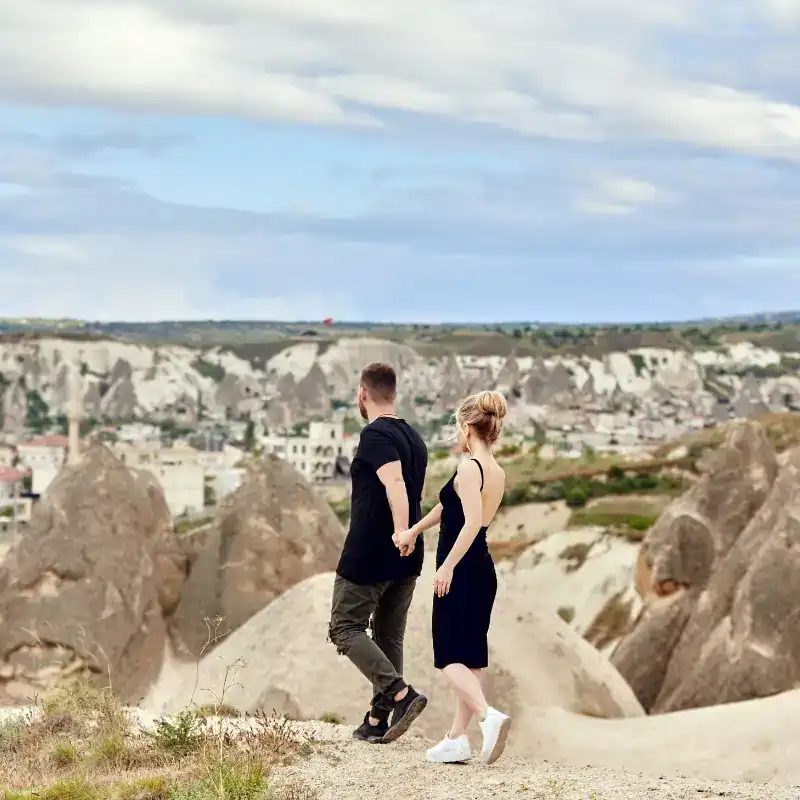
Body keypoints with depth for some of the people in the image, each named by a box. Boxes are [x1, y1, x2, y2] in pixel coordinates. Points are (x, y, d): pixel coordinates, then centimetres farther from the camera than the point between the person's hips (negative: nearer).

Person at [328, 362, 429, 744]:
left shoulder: (375, 435, -13)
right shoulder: (414, 438, 14)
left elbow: (395, 483, -30)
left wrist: (400, 532, -41)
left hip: (369, 556, -8)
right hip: (406, 560, 8)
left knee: (346, 629, 1)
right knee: (389, 636, 13)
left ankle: (401, 694, -15)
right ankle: (377, 721, 14)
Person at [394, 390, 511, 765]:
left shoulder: (469, 467, -14)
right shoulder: (497, 472, 13)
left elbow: (473, 520, -27)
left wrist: (448, 566, -28)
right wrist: (414, 531, 30)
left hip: (461, 571, -9)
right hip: (483, 570, 9)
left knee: (451, 655, -5)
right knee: (470, 656, 10)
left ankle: (488, 715, -25)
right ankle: (457, 739, 14)